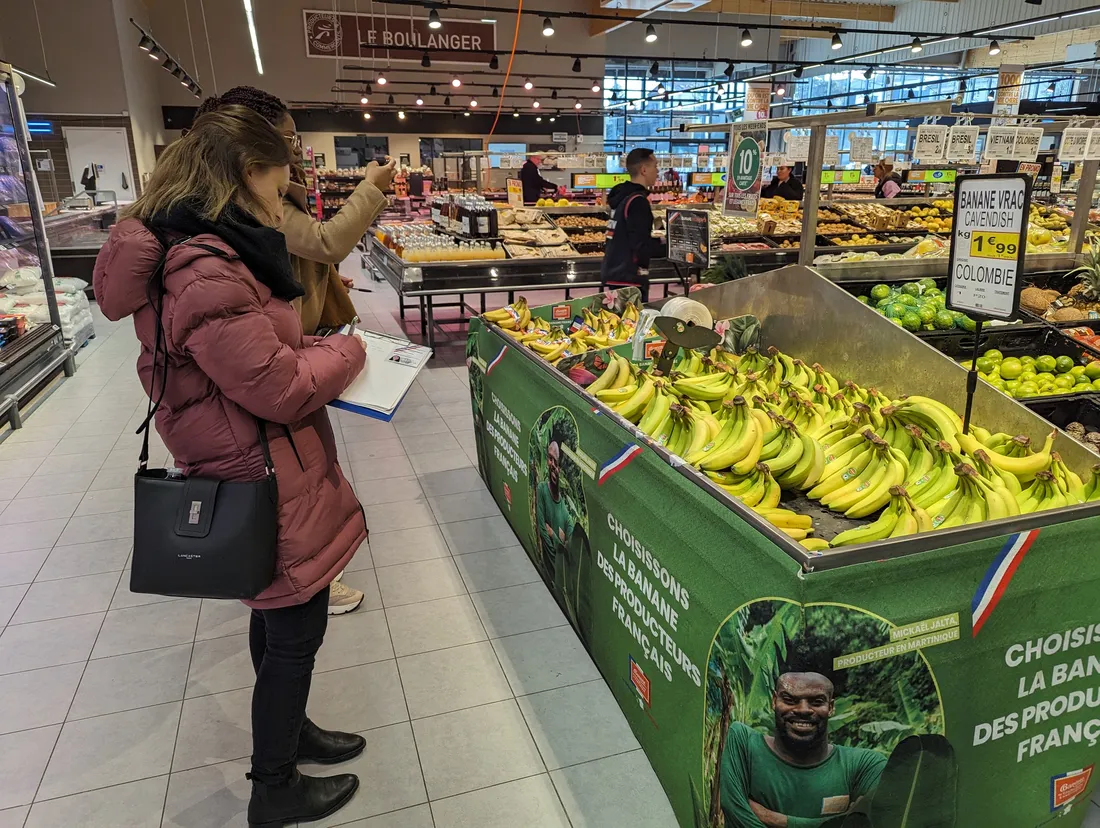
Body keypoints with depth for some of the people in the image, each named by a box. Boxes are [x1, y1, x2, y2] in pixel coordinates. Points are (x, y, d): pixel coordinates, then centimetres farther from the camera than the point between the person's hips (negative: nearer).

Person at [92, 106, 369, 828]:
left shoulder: (190, 249, 7)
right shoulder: (205, 269, -26)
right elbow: (281, 389, -24)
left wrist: (310, 346, 3)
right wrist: (347, 352, -8)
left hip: (254, 474, 10)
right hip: (269, 483, -10)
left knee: (277, 620, 24)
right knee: (296, 632, 8)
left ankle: (288, 730, 46)